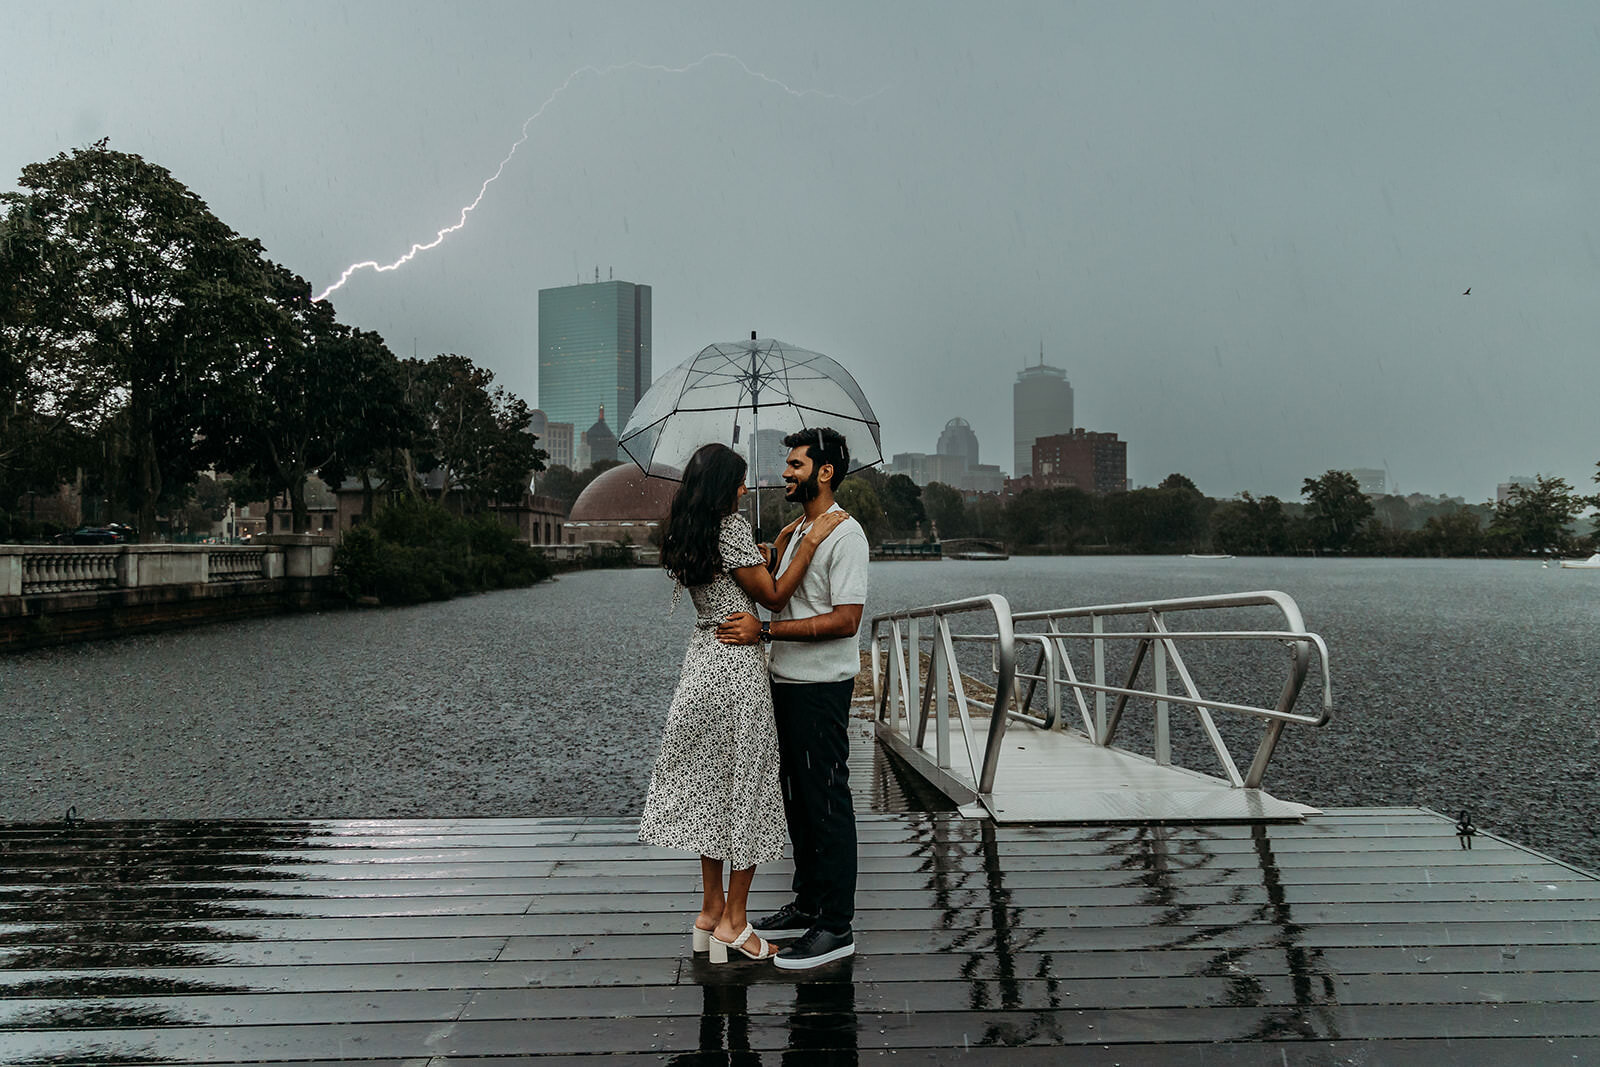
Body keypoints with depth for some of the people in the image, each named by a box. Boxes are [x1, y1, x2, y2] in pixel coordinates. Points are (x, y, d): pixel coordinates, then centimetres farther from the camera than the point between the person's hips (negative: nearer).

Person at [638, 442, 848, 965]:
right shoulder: (731, 525, -13)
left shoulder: (684, 534, 11)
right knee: (745, 785, 1)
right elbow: (773, 595, -10)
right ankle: (734, 922, 8)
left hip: (703, 659, 8)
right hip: (737, 666, -8)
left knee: (711, 784, 14)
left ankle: (710, 911, 21)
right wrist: (809, 542, -7)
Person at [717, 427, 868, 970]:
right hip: (787, 681, 9)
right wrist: (779, 553, 5)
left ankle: (836, 926, 7)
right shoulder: (795, 530, 15)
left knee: (827, 802, -2)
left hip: (821, 687, -9)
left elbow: (845, 620, -21)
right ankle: (808, 904, 30)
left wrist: (764, 631, -23)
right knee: (797, 798, 17)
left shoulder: (844, 533, -14)